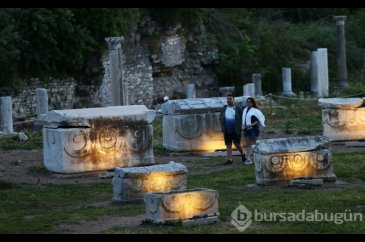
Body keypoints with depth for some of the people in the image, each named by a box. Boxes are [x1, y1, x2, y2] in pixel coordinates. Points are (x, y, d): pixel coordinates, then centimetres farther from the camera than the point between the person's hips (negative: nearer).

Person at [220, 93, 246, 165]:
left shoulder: (238, 108, -1)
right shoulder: (224, 108, 10)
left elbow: (242, 118, 0)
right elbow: (221, 118, 14)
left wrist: (240, 128, -7)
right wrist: (223, 128, 2)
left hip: (235, 130, -4)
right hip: (227, 131, 4)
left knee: (237, 144, -4)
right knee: (228, 145, 3)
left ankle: (242, 154, 24)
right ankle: (230, 160, 6)